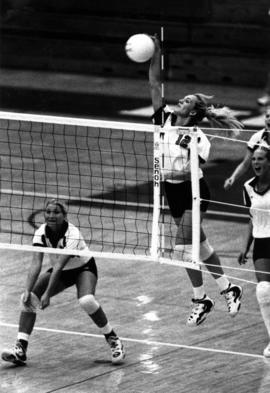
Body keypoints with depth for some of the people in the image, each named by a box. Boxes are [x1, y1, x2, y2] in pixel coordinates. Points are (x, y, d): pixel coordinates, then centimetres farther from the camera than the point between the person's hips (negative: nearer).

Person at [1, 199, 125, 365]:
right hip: (60, 272, 5)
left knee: (87, 300, -34)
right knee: (28, 299, -14)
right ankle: (20, 350, -13)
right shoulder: (41, 233, -18)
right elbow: (36, 263, -26)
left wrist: (48, 294, -42)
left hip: (83, 268, -5)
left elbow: (59, 265, -37)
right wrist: (28, 291, -38)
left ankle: (114, 340, -14)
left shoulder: (72, 234, -31)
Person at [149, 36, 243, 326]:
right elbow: (155, 84, -8)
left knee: (183, 248, -11)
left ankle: (200, 300, 3)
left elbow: (194, 169, -24)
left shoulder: (197, 138, -18)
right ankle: (227, 288, 25)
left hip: (192, 192, -6)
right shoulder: (165, 119, -4)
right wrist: (155, 55, -15)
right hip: (173, 192, 6)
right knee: (199, 245, 13)